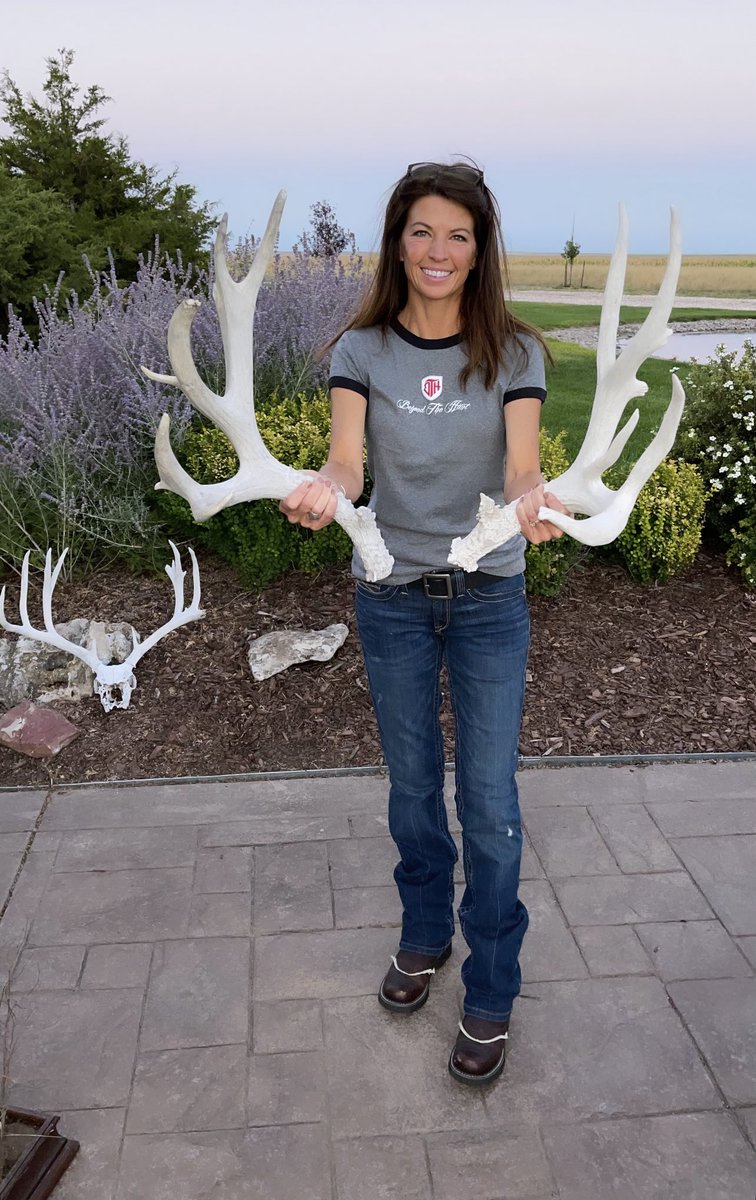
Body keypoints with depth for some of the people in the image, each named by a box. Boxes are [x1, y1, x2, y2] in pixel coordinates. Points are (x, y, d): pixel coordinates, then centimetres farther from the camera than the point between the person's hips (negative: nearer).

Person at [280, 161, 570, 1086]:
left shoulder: (513, 351, -3)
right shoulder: (362, 349, -1)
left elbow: (521, 464, -14)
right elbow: (347, 456, -16)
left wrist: (532, 501, -38)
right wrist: (323, 489, -39)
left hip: (490, 598, -1)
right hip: (392, 596, 1)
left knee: (490, 804, 2)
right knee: (412, 785, 16)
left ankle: (490, 994, 23)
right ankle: (425, 936, 41)